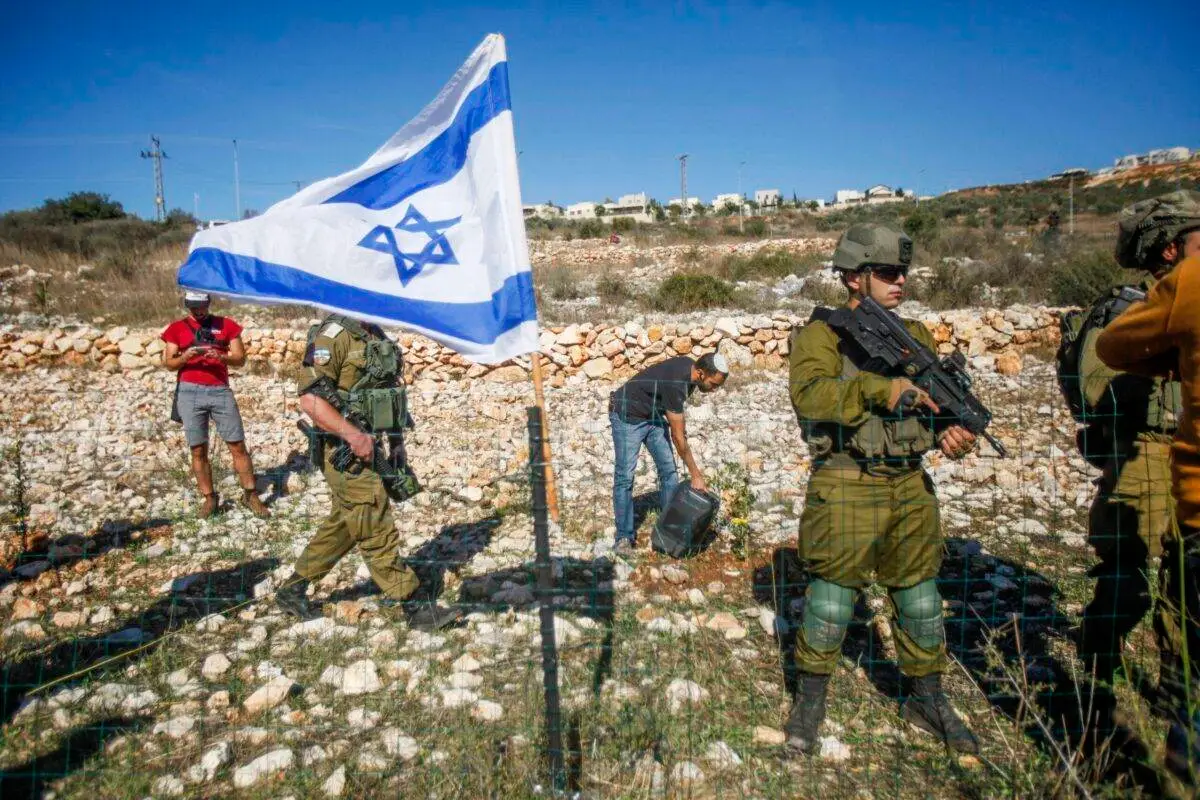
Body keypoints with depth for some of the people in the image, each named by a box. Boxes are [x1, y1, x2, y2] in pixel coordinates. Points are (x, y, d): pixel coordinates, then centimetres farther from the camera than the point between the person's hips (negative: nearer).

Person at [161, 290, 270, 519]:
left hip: (220, 390, 0)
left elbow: (240, 359, 4)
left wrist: (221, 356, -16)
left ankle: (251, 496, 8)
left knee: (238, 446, -1)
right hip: (189, 392, 0)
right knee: (198, 450, 4)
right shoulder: (177, 328, 8)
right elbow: (168, 363, 5)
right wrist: (184, 357, -15)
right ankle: (209, 498, 16)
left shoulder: (226, 325, 8)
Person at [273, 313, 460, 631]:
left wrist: (396, 450, 16)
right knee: (377, 532, -1)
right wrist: (354, 435, -27)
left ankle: (292, 591, 33)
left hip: (370, 447, 9)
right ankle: (416, 607, 7)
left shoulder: (377, 335, 12)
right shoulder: (335, 333, -15)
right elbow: (310, 399, -21)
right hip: (347, 454, -9)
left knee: (342, 526, 19)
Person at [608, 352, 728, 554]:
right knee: (625, 476, -9)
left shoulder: (690, 366, -10)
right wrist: (696, 475, -21)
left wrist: (679, 420, 10)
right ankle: (624, 537, -2)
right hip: (627, 416, -9)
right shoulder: (675, 384, -34)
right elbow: (678, 438, -27)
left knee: (668, 470, 2)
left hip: (653, 414, 9)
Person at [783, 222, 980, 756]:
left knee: (920, 596, 14)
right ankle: (811, 700, 23)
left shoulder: (914, 336, 13)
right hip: (845, 490, -5)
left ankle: (926, 699, 34)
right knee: (832, 596, 3)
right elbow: (810, 393, -22)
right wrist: (880, 388, -32)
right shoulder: (821, 333, -5)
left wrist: (952, 434, -12)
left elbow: (939, 400, 10)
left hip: (910, 488, 6)